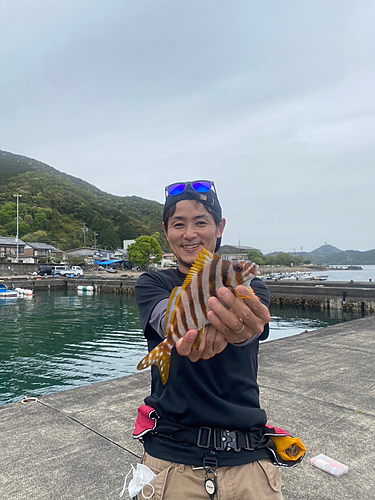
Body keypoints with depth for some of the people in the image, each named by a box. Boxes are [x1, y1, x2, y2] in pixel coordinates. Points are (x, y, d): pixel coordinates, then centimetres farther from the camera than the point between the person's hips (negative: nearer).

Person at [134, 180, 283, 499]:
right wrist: (191, 327, -47)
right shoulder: (152, 285, 1)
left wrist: (238, 328, -48)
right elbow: (166, 316, -22)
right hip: (171, 456, 0)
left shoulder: (249, 288, 1)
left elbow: (249, 326, -23)